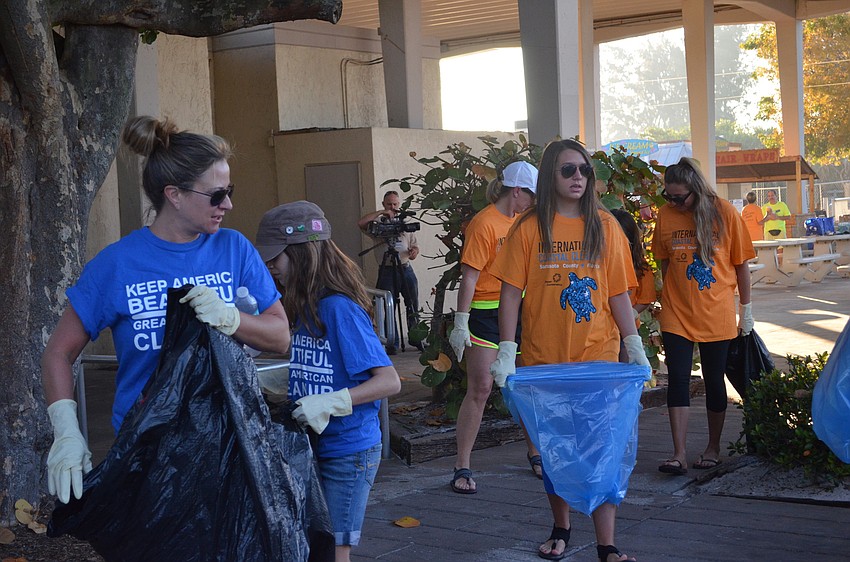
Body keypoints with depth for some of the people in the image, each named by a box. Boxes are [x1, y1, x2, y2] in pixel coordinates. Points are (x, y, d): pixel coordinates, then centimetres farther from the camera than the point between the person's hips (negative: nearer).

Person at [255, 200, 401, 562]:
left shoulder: (340, 309, -19)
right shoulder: (304, 309, 6)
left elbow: (389, 381, -21)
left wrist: (330, 402, -29)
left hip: (348, 451, -8)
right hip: (313, 447, 8)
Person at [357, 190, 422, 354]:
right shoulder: (377, 223, 3)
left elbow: (415, 245, 16)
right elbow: (361, 223, -17)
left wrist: (414, 251, -8)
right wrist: (381, 212, -16)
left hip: (406, 268, 4)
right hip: (387, 271, -4)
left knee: (413, 306, 8)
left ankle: (415, 338, 20)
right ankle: (392, 343, 5)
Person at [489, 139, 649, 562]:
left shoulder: (605, 226, 4)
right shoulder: (529, 228, -1)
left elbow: (618, 293, 5)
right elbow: (511, 292, -2)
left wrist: (635, 347, 0)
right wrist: (506, 352, -9)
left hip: (598, 357, 0)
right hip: (543, 360, 0)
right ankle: (561, 528, 30)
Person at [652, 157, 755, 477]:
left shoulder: (724, 213, -7)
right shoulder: (665, 215, -2)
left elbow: (741, 264, 0)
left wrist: (746, 309, 4)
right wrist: (673, 297, 11)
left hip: (717, 315, -1)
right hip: (676, 315, 1)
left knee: (714, 381, 8)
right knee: (678, 380, -6)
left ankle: (713, 448, 25)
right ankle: (679, 454, -4)